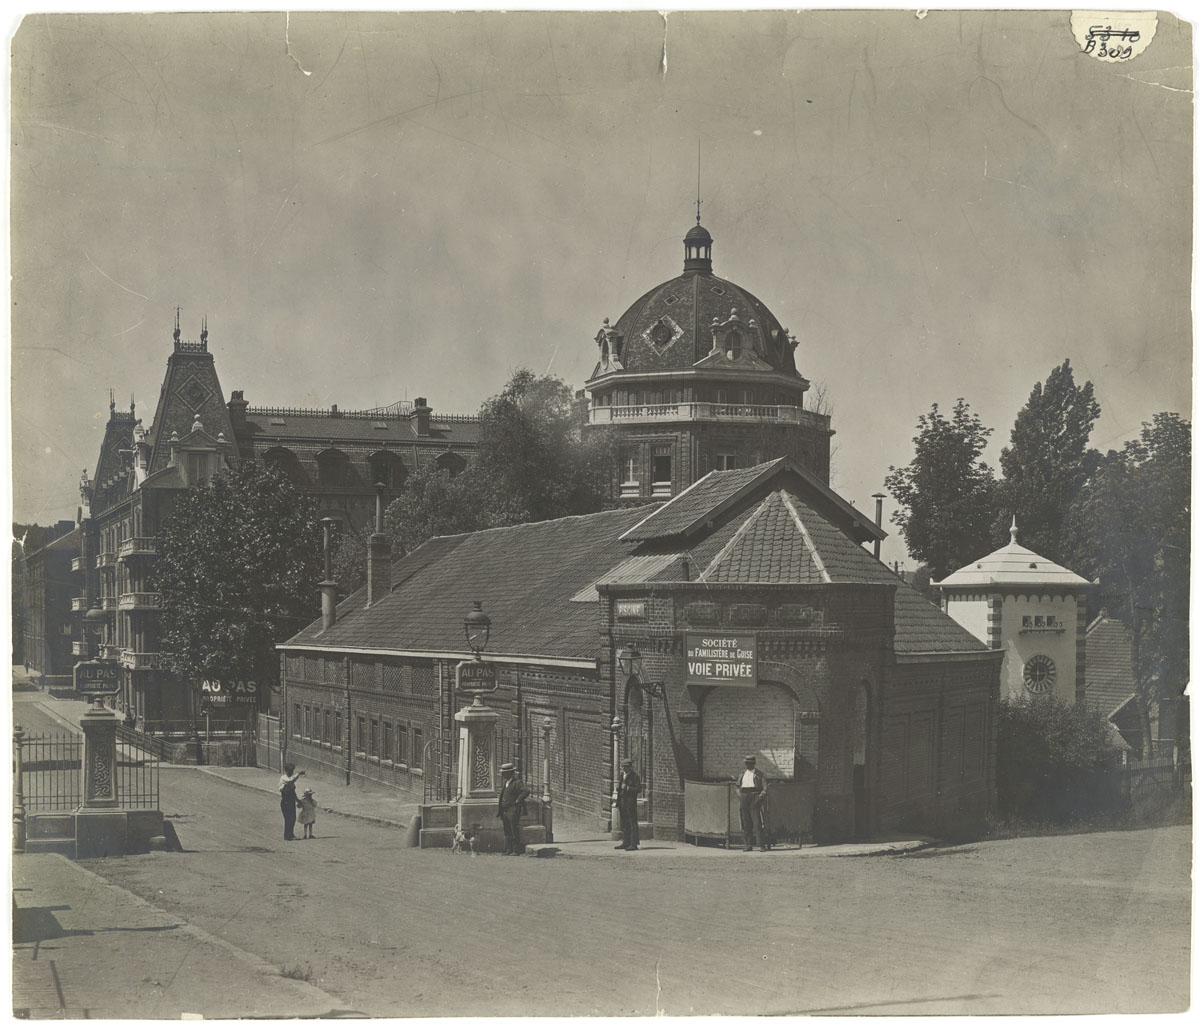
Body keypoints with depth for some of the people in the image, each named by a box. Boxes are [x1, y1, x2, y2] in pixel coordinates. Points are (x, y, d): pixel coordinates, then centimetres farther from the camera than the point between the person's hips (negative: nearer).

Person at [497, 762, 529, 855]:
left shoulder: (517, 783, -10)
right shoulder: (505, 782, 16)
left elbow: (526, 791, -22)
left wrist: (518, 800, -17)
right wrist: (500, 812, 19)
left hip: (513, 810, -8)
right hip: (504, 811, 8)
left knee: (514, 831, -6)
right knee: (507, 832, 10)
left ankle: (516, 850, -2)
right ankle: (508, 850, 15)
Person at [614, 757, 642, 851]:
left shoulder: (635, 776, -4)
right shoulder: (621, 777, 16)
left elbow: (639, 790, -9)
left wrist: (627, 788, -15)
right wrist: (617, 804, 11)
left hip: (631, 802, -7)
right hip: (622, 802, 7)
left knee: (632, 823, -7)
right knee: (624, 823, 9)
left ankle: (633, 844, -8)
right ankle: (626, 842, 15)